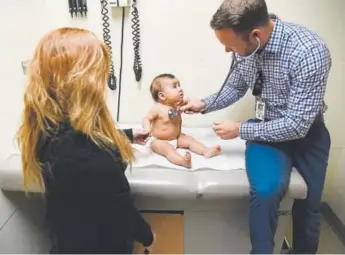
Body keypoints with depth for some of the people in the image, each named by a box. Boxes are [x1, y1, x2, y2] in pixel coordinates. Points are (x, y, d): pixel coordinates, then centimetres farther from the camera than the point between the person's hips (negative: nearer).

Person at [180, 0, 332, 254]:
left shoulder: (310, 52, -29)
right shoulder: (247, 44, -12)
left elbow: (296, 125, -26)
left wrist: (240, 130, -20)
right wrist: (204, 104, -6)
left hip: (305, 131, -2)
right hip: (267, 127, 2)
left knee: (308, 205, 9)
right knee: (266, 191, -25)